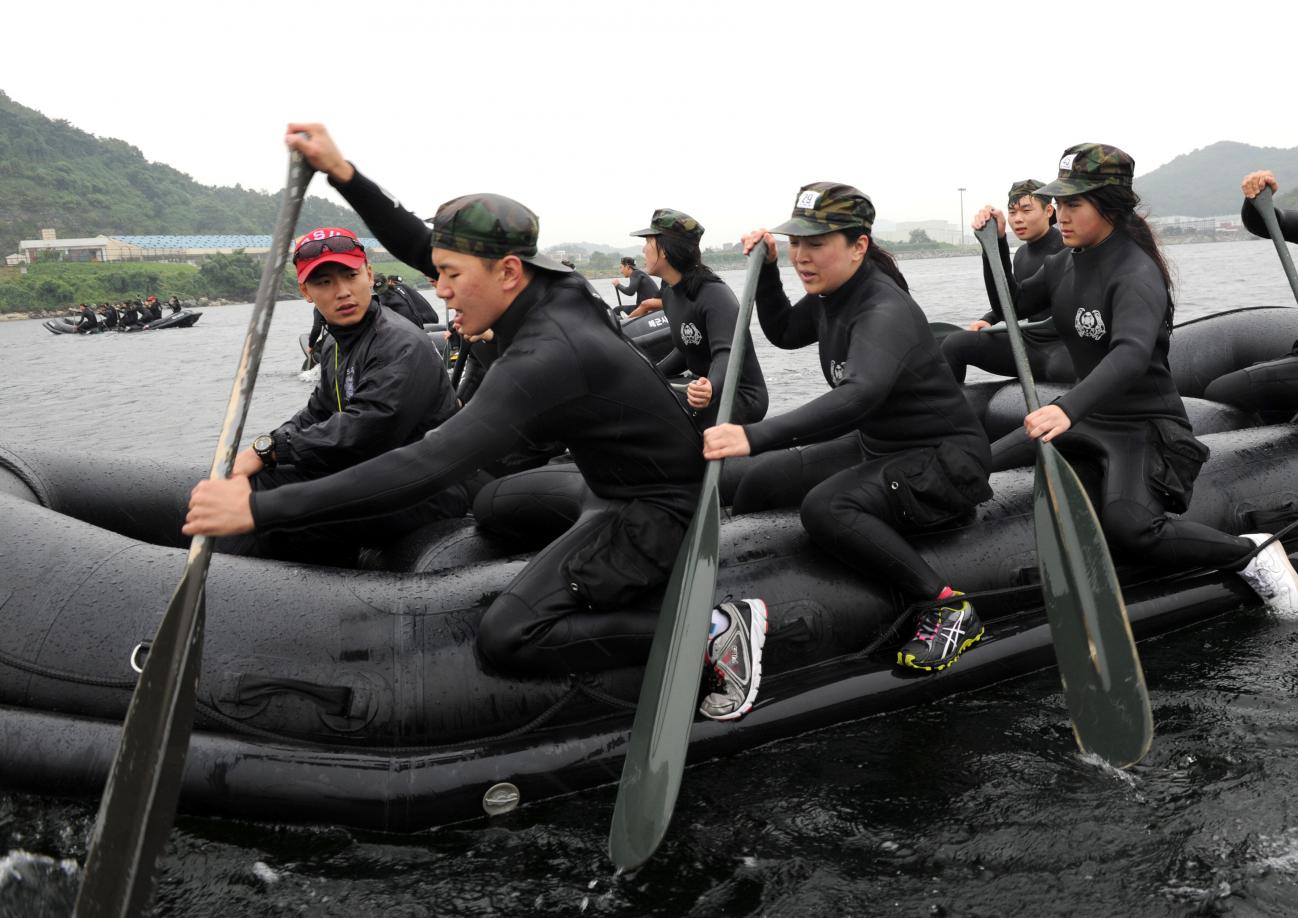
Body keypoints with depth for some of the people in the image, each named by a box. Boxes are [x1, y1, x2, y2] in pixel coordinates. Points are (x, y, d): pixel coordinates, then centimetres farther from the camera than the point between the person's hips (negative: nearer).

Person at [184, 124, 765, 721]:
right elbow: (421, 247, 8)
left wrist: (260, 508, -38)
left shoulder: (545, 356, -31)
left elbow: (428, 468, -40)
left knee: (505, 638, -13)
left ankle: (709, 631, -12)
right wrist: (342, 174, -3)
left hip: (657, 516, -9)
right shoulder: (555, 289, -3)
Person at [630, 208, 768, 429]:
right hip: (706, 385, 9)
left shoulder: (715, 296, -22)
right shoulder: (669, 292, 6)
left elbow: (727, 355, -37)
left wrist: (711, 388, -57)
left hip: (742, 398, -9)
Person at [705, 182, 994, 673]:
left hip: (946, 461, -9)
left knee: (825, 508, -31)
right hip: (882, 447, 10)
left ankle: (947, 608, -19)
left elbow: (860, 393, -45)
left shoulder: (885, 311, -26)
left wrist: (756, 437, -56)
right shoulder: (832, 296, 1)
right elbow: (783, 333, 21)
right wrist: (766, 270, 3)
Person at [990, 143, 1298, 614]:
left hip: (1145, 425, -8)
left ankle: (1252, 554, -13)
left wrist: (1069, 408, -57)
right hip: (1089, 416, 8)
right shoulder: (1063, 264, 3)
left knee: (1126, 528, -32)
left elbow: (1132, 354, -40)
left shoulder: (1136, 274, -22)